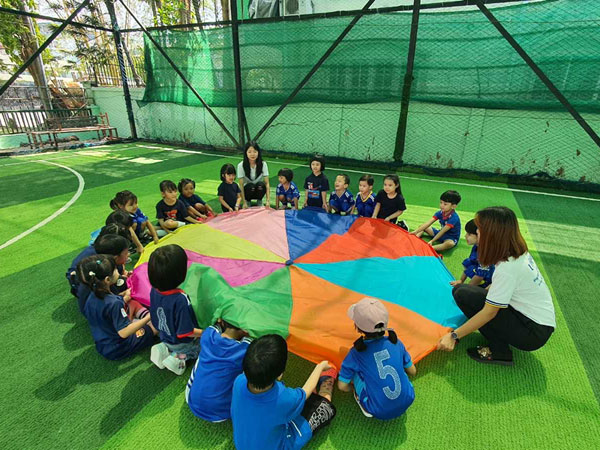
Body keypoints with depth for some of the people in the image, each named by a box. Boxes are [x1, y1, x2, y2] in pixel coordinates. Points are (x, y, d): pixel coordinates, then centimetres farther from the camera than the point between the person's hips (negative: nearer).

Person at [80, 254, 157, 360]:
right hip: (119, 350, -8)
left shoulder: (92, 297, -7)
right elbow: (124, 333, -32)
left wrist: (125, 299, 9)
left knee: (133, 303, 14)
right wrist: (149, 317, -30)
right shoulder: (114, 303, -33)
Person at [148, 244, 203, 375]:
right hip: (181, 343, -6)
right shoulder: (180, 300, -39)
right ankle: (180, 357, -1)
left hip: (164, 337, 6)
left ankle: (164, 349, 9)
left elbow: (155, 320, 1)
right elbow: (187, 332, -30)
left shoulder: (154, 291, -17)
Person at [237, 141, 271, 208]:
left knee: (260, 184, -32)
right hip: (247, 190, -1)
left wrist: (268, 200, -31)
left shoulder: (263, 164, -15)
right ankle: (248, 201, -2)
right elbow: (241, 185, -18)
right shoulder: (241, 165, -19)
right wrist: (244, 203, -24)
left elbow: (267, 183, -19)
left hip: (259, 190, 1)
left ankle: (259, 202, -3)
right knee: (251, 186, -34)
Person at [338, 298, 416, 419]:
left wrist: (354, 388, 17)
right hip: (407, 403, 3)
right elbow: (412, 372, 7)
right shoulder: (396, 342, -6)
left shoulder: (356, 353, -13)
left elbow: (342, 386, -5)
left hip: (380, 413, -3)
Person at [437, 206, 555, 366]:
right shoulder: (518, 253, -1)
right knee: (460, 289, -1)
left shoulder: (508, 267, -28)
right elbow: (500, 287, 12)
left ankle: (499, 352, -5)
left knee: (464, 295, -19)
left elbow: (489, 312, -24)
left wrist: (454, 335, -20)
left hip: (534, 333, -8)